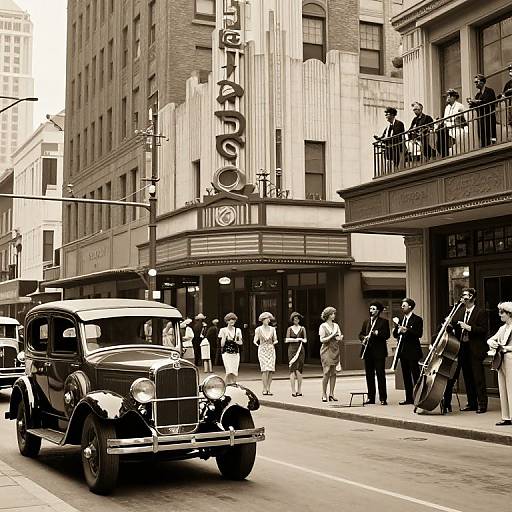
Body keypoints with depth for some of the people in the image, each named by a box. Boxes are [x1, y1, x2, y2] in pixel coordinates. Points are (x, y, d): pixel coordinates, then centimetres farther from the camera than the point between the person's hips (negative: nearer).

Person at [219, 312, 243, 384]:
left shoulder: (238, 330, 10)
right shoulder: (223, 330, 1)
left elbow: (241, 343, 10)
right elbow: (222, 344, -2)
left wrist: (235, 341, -9)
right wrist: (225, 336, -15)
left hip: (236, 353, 3)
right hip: (227, 353, -3)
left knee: (235, 372, -1)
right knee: (229, 371, -15)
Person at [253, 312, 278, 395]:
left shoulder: (272, 329, 10)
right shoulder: (258, 329, 2)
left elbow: (275, 340, 13)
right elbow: (255, 340, 1)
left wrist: (275, 342, -8)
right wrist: (256, 343, -19)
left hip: (271, 350, 3)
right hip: (262, 350, -3)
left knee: (271, 370, -4)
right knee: (265, 370, -14)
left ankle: (268, 389, 3)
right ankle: (264, 389, -9)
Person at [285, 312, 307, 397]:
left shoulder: (302, 328, 10)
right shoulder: (289, 329, 8)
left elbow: (305, 340, 10)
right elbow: (287, 340, 3)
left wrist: (302, 340, -12)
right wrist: (297, 339, -7)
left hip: (300, 350, 0)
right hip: (292, 349, 0)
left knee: (298, 370, -6)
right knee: (292, 370, -7)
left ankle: (299, 390, 2)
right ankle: (293, 391, -7)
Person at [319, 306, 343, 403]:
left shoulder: (336, 325, 13)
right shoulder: (323, 326, -2)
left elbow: (339, 337, 9)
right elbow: (322, 340, -8)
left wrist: (339, 338, -14)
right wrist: (332, 335, -15)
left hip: (335, 351, 5)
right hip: (326, 351, -5)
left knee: (333, 373, 3)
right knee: (326, 373, -8)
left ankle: (331, 394, 7)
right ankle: (324, 394, -1)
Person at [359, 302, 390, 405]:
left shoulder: (384, 322, 1)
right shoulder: (366, 322, 16)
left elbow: (387, 335, -6)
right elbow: (361, 334, 18)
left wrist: (378, 333, -23)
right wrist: (363, 338, -4)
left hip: (379, 352, -5)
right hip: (368, 352, 5)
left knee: (380, 375, -6)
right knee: (369, 375, 8)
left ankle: (383, 399, -3)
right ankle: (371, 397, 14)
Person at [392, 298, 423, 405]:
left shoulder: (417, 319, -4)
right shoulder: (401, 320, 15)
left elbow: (419, 334, -16)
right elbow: (395, 335, 11)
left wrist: (406, 330, -25)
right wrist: (397, 326, -8)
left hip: (412, 351, -7)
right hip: (403, 351, 7)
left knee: (415, 375, -5)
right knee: (406, 376, 9)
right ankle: (409, 398, 15)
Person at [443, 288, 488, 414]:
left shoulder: (480, 313, -6)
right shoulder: (460, 312, 13)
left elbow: (483, 330, -13)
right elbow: (454, 325, 18)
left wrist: (468, 327, -21)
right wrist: (450, 325, -3)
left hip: (475, 350, -6)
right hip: (462, 348, 7)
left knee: (478, 378, -4)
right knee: (467, 378, 11)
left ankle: (482, 404, 3)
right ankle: (472, 403, 20)